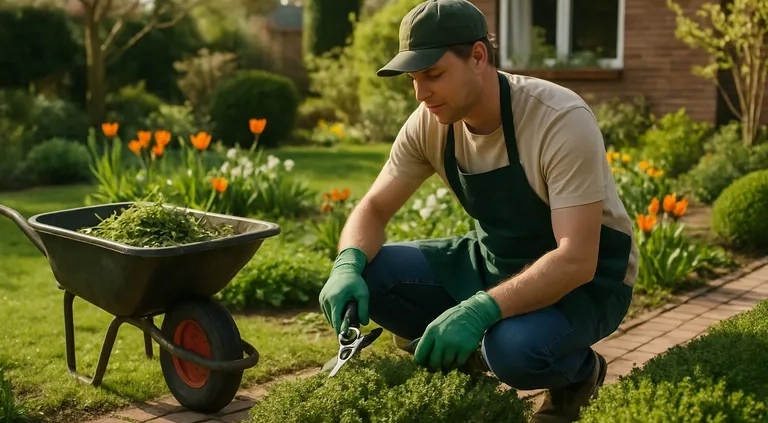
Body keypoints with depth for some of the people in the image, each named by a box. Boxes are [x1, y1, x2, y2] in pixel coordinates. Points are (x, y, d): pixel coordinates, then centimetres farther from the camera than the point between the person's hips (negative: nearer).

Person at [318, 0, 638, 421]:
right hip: (494, 260, 6)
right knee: (370, 277, -14)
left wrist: (481, 309, -46)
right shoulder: (429, 123, -11)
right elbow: (373, 207, -3)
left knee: (514, 349, -37)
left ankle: (578, 372, 1)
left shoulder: (562, 121, -29)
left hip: (585, 278, -5)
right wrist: (347, 265, -26)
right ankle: (474, 359, 8)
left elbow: (576, 260, -33)